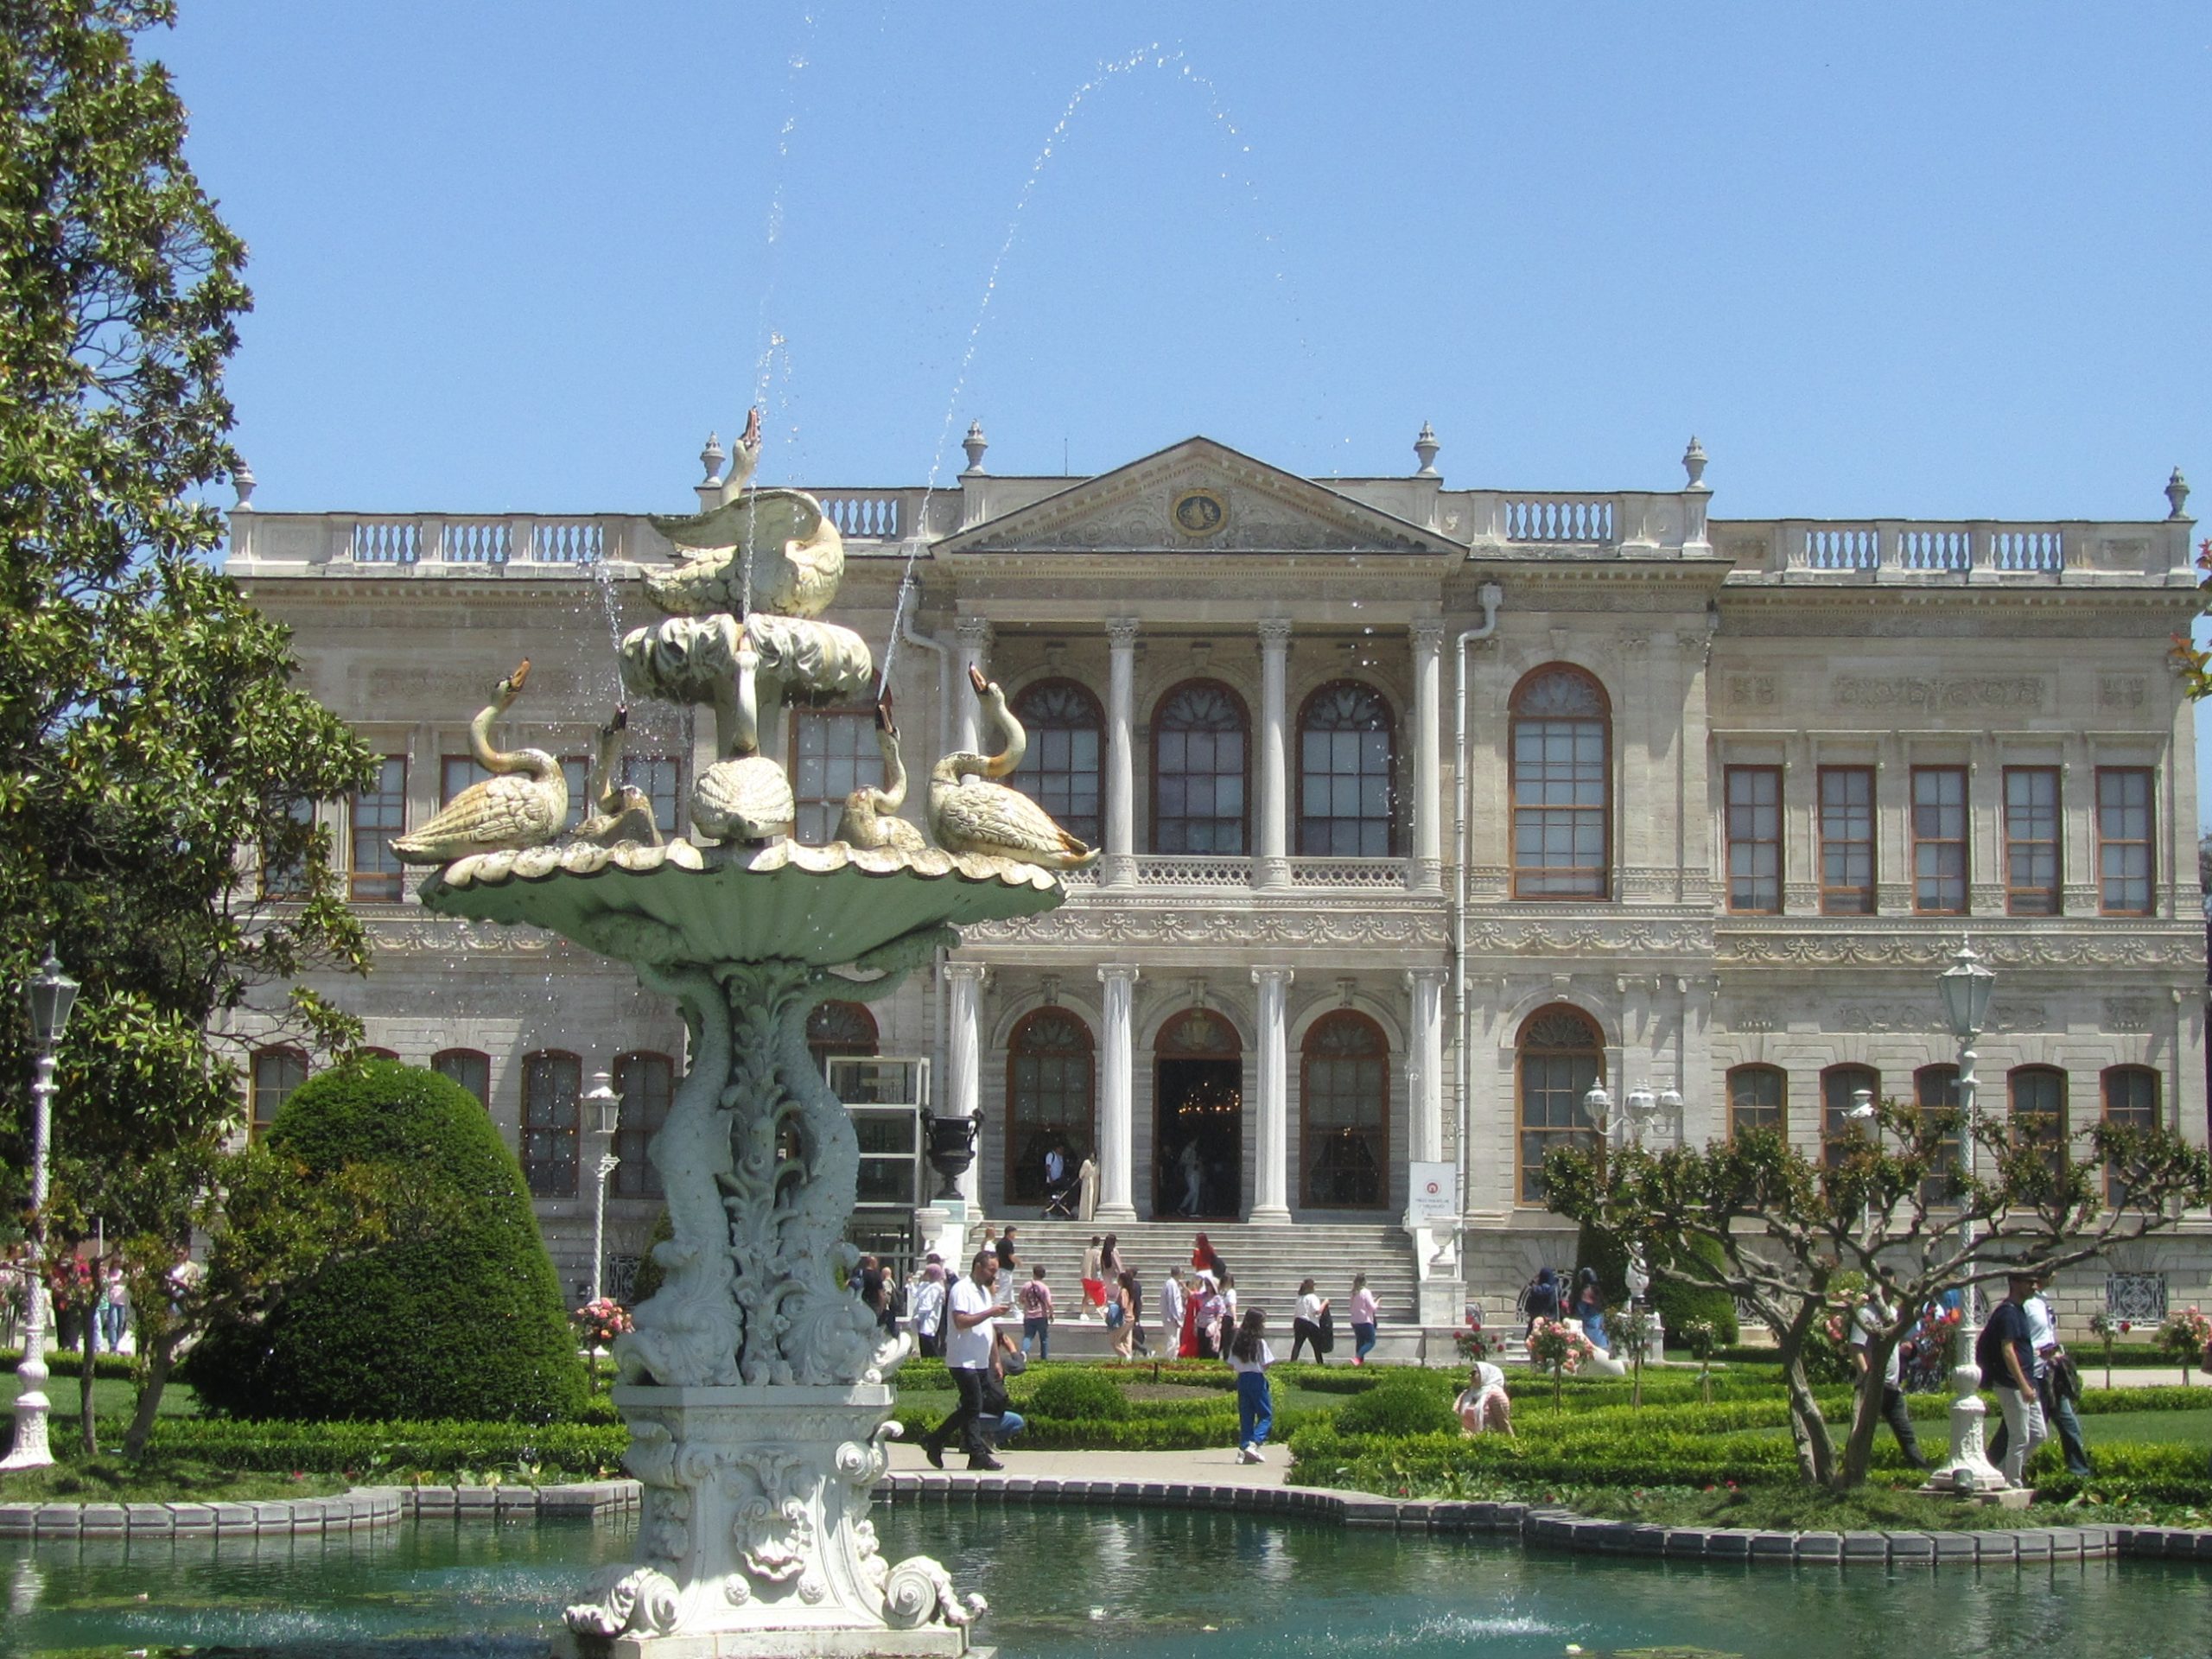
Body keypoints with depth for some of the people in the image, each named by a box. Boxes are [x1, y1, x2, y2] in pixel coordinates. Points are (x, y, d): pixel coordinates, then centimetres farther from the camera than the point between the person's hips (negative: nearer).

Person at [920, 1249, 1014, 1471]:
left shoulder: (986, 1292, 18)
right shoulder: (962, 1290, -10)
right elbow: (960, 1321, -21)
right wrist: (990, 1312, -21)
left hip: (980, 1361, 9)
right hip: (964, 1360, -9)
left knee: (970, 1409, 9)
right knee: (973, 1407, -8)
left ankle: (934, 1442, 18)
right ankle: (978, 1455, -6)